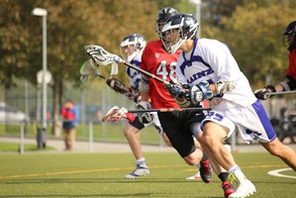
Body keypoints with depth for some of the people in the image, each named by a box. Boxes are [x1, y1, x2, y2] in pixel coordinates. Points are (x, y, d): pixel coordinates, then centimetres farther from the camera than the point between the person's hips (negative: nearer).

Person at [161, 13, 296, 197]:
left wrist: (207, 90, -30)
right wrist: (180, 93, -13)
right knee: (207, 138, -24)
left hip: (243, 102, -6)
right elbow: (185, 98, 9)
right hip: (220, 109, 6)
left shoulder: (209, 47, -16)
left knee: (275, 148, 2)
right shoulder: (181, 63, 7)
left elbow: (232, 79, -21)